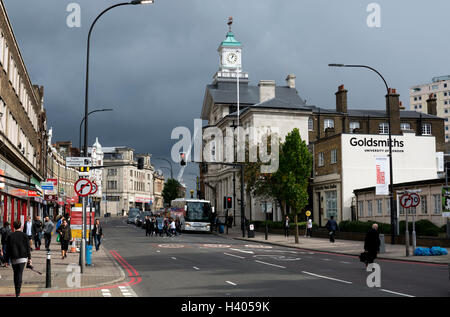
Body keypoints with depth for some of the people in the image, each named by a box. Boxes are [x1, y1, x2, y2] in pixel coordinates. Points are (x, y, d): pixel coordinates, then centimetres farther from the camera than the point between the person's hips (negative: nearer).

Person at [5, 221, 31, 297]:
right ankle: (18, 293, -15)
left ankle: (17, 292, 20)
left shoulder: (10, 236, 2)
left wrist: (7, 259, 10)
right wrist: (29, 258, 3)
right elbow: (28, 248, -1)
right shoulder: (24, 235, 0)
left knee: (15, 274, 15)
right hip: (22, 257, -1)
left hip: (13, 258, 2)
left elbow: (7, 249, 4)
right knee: (19, 274, -5)